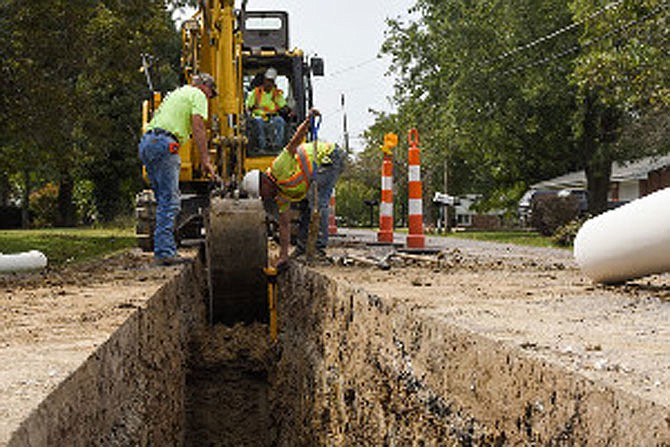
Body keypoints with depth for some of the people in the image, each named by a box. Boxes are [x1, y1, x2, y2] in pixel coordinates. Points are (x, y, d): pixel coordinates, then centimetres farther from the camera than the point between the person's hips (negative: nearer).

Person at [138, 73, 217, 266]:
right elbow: (197, 127, -8)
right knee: (170, 201, -10)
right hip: (164, 143, -9)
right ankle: (164, 252, -16)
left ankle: (165, 250, 12)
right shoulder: (198, 95, 5)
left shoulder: (175, 94, 32)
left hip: (146, 142, 9)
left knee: (164, 200, 13)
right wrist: (205, 161, -10)